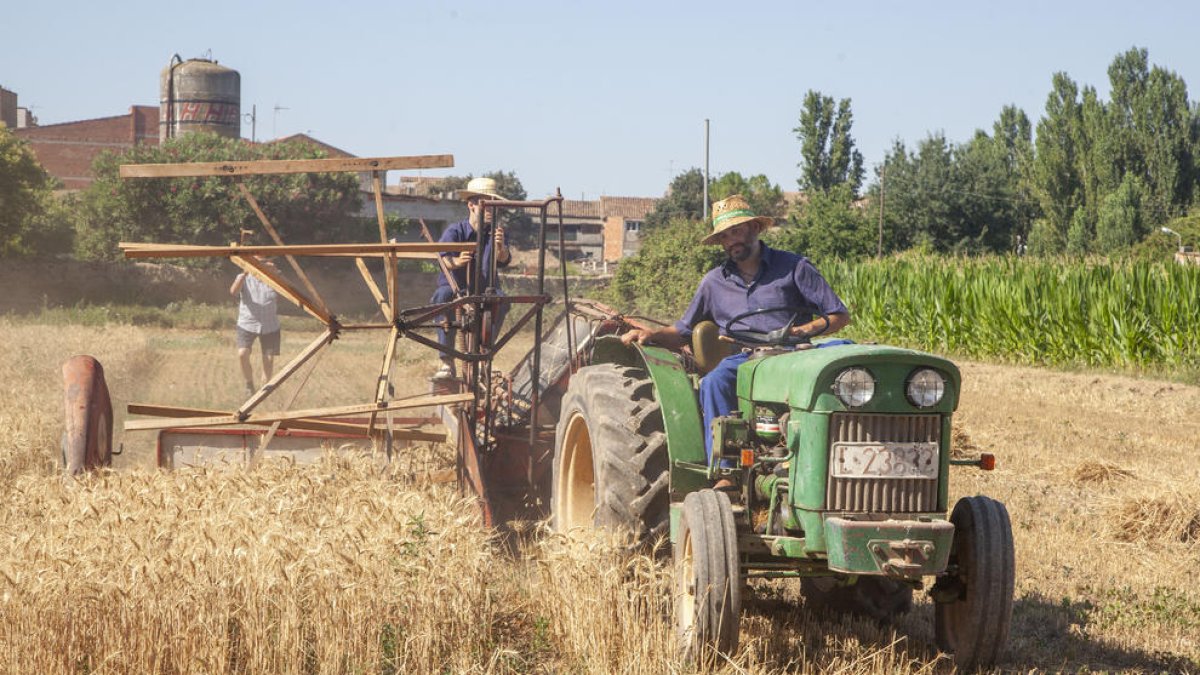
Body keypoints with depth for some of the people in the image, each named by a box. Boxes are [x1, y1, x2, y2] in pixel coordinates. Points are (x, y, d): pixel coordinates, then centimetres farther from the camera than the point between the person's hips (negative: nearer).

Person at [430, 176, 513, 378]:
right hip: (455, 287, -2)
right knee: (444, 295, -35)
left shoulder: (495, 232, 0)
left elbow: (503, 260, -19)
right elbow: (443, 258, -25)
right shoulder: (455, 231, -8)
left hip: (484, 291, 2)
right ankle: (447, 362, -33)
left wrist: (500, 246, -43)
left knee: (500, 299, -31)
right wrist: (456, 261, -50)